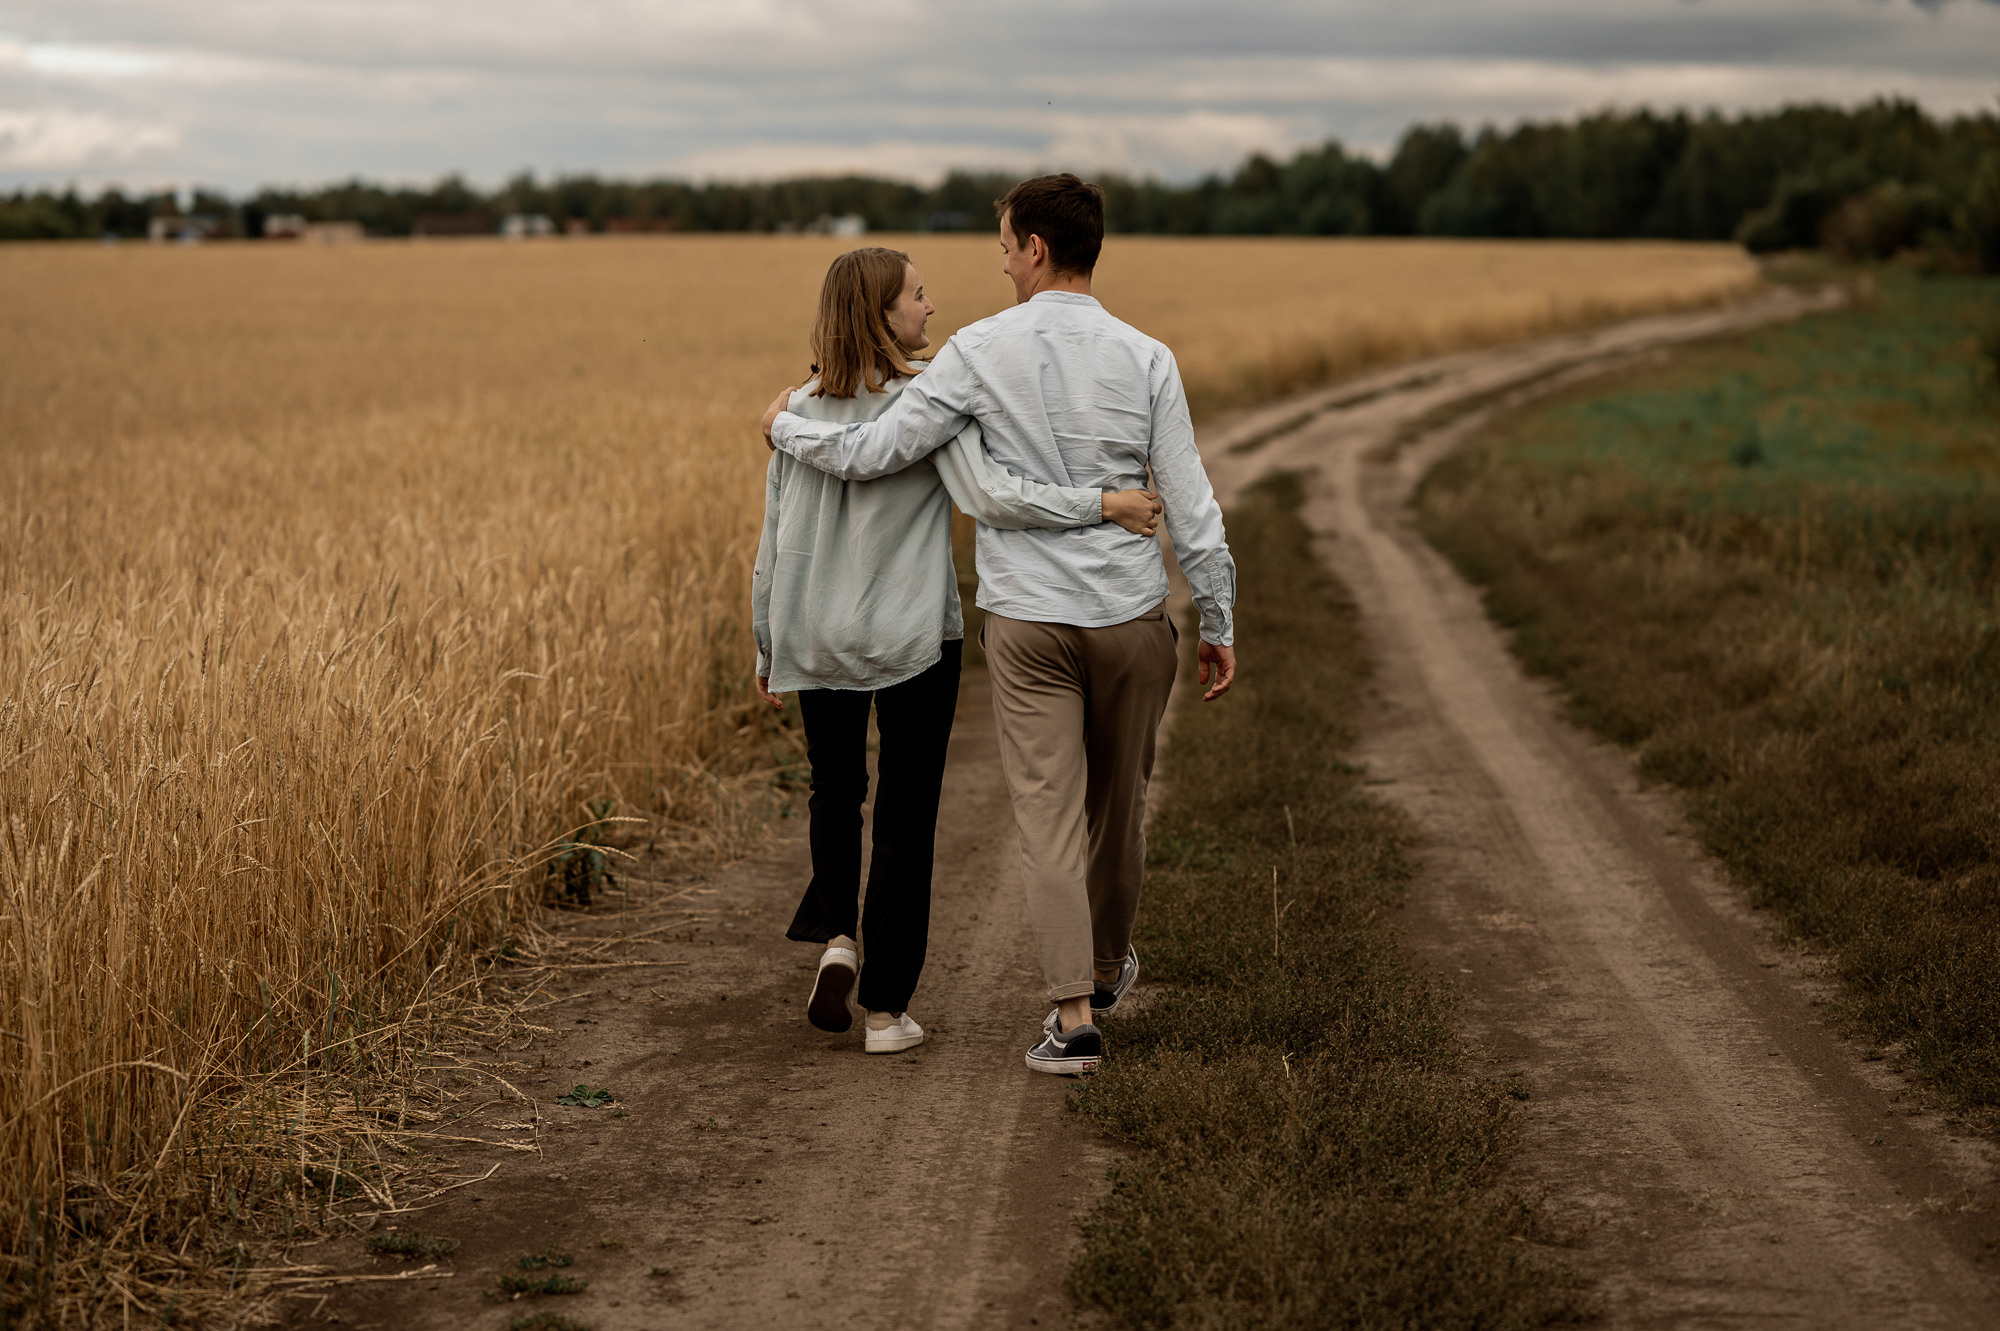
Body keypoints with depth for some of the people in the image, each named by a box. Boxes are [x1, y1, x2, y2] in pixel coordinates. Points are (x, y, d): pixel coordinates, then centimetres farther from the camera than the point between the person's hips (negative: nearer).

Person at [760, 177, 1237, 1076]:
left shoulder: (981, 352, -7)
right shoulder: (1146, 359, -3)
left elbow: (876, 453, -5)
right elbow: (1190, 505, -2)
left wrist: (787, 428, 14)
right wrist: (1219, 624, 7)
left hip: (1027, 621, -2)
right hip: (1131, 615, 2)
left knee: (1048, 813, 0)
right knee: (1118, 801, 19)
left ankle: (1075, 1013, -6)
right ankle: (1107, 963, 39)